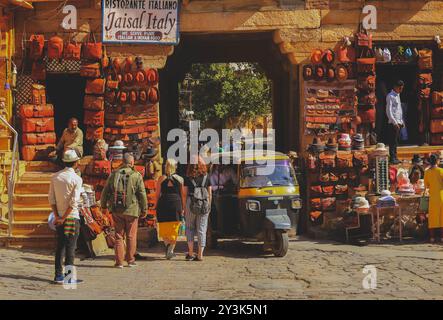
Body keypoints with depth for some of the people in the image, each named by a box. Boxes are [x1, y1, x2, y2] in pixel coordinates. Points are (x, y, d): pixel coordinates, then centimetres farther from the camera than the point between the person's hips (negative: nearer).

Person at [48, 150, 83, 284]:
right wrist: (64, 218, -11)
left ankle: (58, 275, 13)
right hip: (72, 217, -5)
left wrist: (57, 216, 0)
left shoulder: (55, 177, 5)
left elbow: (51, 198, 2)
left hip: (59, 217, 5)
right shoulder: (77, 179, -11)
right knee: (71, 247, 0)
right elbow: (74, 202, -16)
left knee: (60, 246, 11)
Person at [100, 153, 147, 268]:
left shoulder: (114, 174, 5)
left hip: (116, 210, 3)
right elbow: (142, 194, -4)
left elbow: (105, 191, 10)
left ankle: (119, 261, 7)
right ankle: (130, 260, 12)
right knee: (131, 236, 8)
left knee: (119, 235, 8)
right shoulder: (136, 175, -5)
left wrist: (103, 205, 22)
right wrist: (144, 209, 4)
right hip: (132, 210, -3)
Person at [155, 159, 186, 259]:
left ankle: (168, 244, -12)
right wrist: (183, 209, 12)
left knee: (164, 228, 10)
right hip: (176, 203, 0)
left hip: (163, 203, 0)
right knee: (174, 229, 7)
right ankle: (171, 249, -3)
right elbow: (183, 195, 6)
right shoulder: (180, 179, 6)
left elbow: (157, 194, 4)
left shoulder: (161, 179, 4)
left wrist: (156, 207, 11)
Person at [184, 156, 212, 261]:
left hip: (191, 204, -1)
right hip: (204, 204, 1)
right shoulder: (206, 177, 6)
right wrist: (209, 205, 17)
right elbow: (210, 194, 8)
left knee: (190, 227, 12)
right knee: (202, 229, 6)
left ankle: (190, 253, 5)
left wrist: (184, 207, 5)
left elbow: (185, 193, 0)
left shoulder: (188, 178, 1)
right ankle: (200, 255, 5)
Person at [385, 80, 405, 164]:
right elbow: (388, 111, -16)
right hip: (393, 123, -9)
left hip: (398, 123, 9)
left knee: (396, 141, 12)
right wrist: (395, 122, -19)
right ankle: (392, 158, -5)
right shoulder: (390, 96, -11)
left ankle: (395, 157, 17)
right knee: (393, 142, -7)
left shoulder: (398, 95, 16)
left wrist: (401, 121, 17)